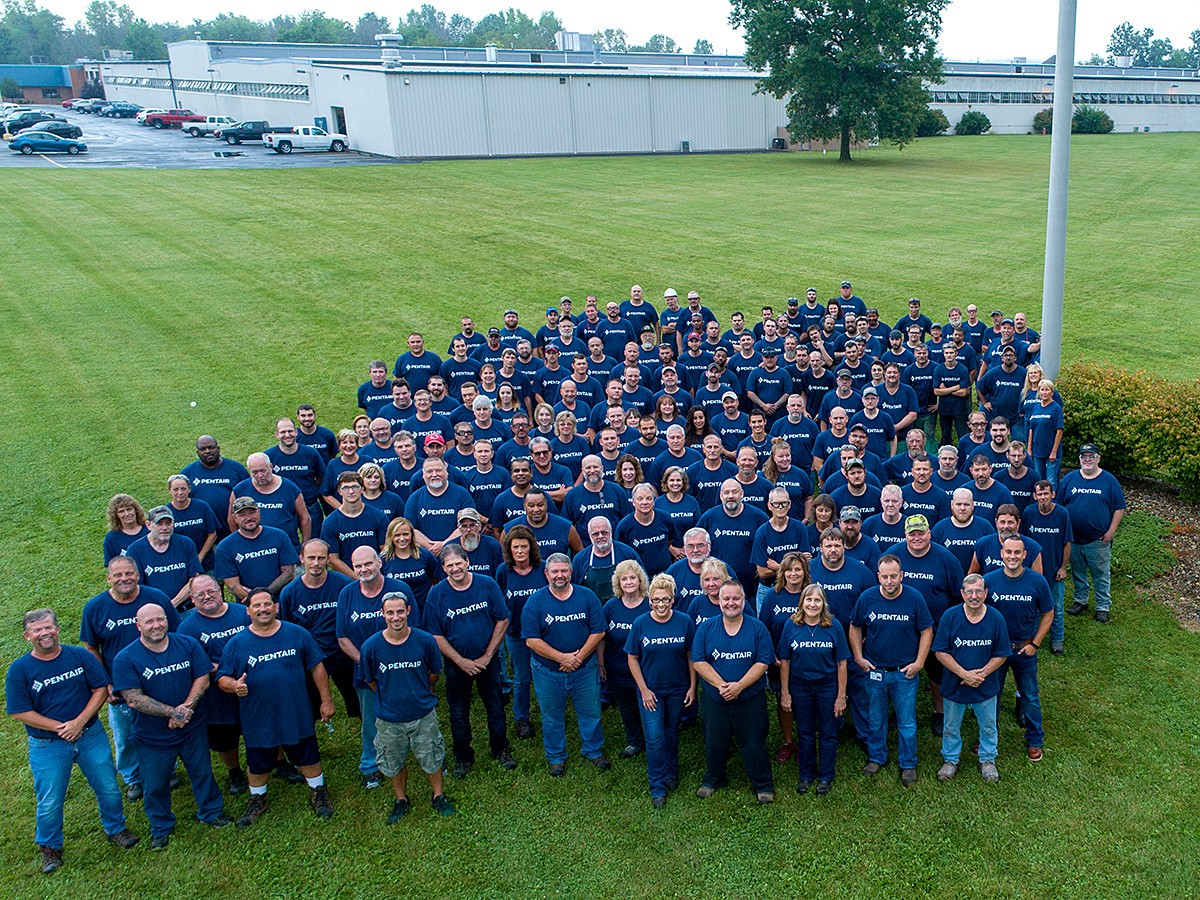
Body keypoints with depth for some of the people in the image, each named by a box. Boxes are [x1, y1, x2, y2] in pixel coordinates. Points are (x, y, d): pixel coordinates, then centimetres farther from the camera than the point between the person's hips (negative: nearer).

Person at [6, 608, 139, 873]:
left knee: (109, 789, 12)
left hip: (91, 735, 2)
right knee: (50, 803, 10)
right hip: (47, 746, -2)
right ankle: (49, 847, 35)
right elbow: (20, 712, -11)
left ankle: (115, 829, 36)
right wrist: (59, 728, -16)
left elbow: (101, 689, -4)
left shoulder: (80, 655, -5)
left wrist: (79, 722, -16)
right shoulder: (19, 670, -10)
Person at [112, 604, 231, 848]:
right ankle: (161, 828, 39)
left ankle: (211, 811, 43)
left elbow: (202, 679, -7)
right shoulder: (125, 659, -16)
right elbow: (134, 699, -21)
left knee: (202, 773, 18)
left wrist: (186, 708, -22)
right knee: (155, 785, 15)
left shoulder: (188, 645, -7)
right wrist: (173, 712, -26)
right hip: (152, 736, -2)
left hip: (192, 728, 2)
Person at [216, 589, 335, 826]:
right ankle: (258, 800, 43)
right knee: (258, 764, 18)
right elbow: (222, 679, -2)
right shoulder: (236, 643, -5)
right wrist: (234, 686, -26)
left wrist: (326, 700, 1)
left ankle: (318, 792, 38)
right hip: (257, 720, 0)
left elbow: (317, 667, 1)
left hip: (297, 716, 0)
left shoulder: (297, 634, -4)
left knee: (308, 758, 15)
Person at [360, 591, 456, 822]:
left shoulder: (425, 640, -17)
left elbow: (435, 672, 2)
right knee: (394, 763, 18)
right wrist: (388, 697, 7)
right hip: (389, 718, 0)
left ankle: (438, 795, 41)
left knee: (431, 758, 16)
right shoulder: (371, 646, -17)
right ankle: (401, 799, 44)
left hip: (423, 714, 0)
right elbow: (369, 680, 1)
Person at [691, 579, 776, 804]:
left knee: (754, 745, 7)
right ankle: (712, 780, 38)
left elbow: (763, 663, -9)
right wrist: (720, 685, -18)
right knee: (715, 744, 15)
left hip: (750, 700, -2)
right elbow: (698, 662, -6)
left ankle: (763, 785, 26)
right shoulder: (706, 629, -1)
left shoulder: (757, 628, -4)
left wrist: (739, 686, -20)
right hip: (714, 701, 2)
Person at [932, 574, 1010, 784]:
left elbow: (1001, 655, -6)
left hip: (986, 686, 1)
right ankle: (950, 760, 39)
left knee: (988, 726, 20)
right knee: (951, 727, 17)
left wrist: (982, 673, -18)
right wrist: (964, 674, -20)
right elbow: (941, 652, -13)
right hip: (954, 685, -1)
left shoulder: (996, 619, -13)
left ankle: (987, 760, 43)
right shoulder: (950, 616, -17)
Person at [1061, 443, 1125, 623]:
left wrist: (1111, 531, -8)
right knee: (1077, 573, 15)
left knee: (1101, 575, 6)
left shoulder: (1109, 480, -3)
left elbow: (1119, 508, 0)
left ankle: (1103, 606, 19)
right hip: (1073, 539, 2)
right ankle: (1080, 601, 32)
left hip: (1099, 540, -2)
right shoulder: (1069, 479, 3)